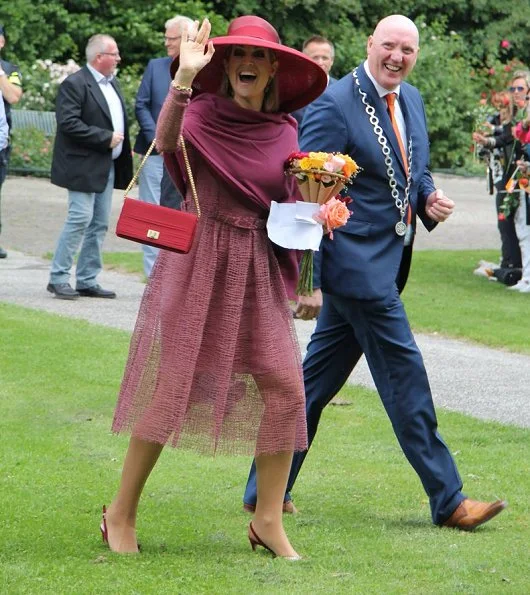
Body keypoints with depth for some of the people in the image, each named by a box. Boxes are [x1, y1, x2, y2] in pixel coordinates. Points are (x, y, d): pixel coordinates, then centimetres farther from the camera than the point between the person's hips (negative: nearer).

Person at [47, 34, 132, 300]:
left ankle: (87, 280, 14)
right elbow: (68, 123, -21)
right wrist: (106, 138, -19)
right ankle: (58, 278, -4)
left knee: (100, 224, 8)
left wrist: (123, 151, 9)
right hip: (84, 166, -9)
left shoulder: (111, 83, 15)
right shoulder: (74, 84, -12)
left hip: (108, 167, 9)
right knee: (80, 219, -11)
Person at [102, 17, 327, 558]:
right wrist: (184, 76, -40)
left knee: (284, 388, -3)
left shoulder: (284, 133, 6)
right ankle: (121, 514, 11)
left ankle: (268, 520, 9)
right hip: (196, 263, -4)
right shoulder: (202, 111, -8)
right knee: (171, 388, -2)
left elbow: (291, 211, 13)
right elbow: (166, 141, -30)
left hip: (257, 270, 4)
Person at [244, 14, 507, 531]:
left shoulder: (411, 101, 11)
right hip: (357, 261, -8)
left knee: (316, 380, 13)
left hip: (383, 264, 8)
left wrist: (429, 200, 1)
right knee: (405, 376, -3)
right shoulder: (334, 105, -15)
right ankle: (448, 501, 6)